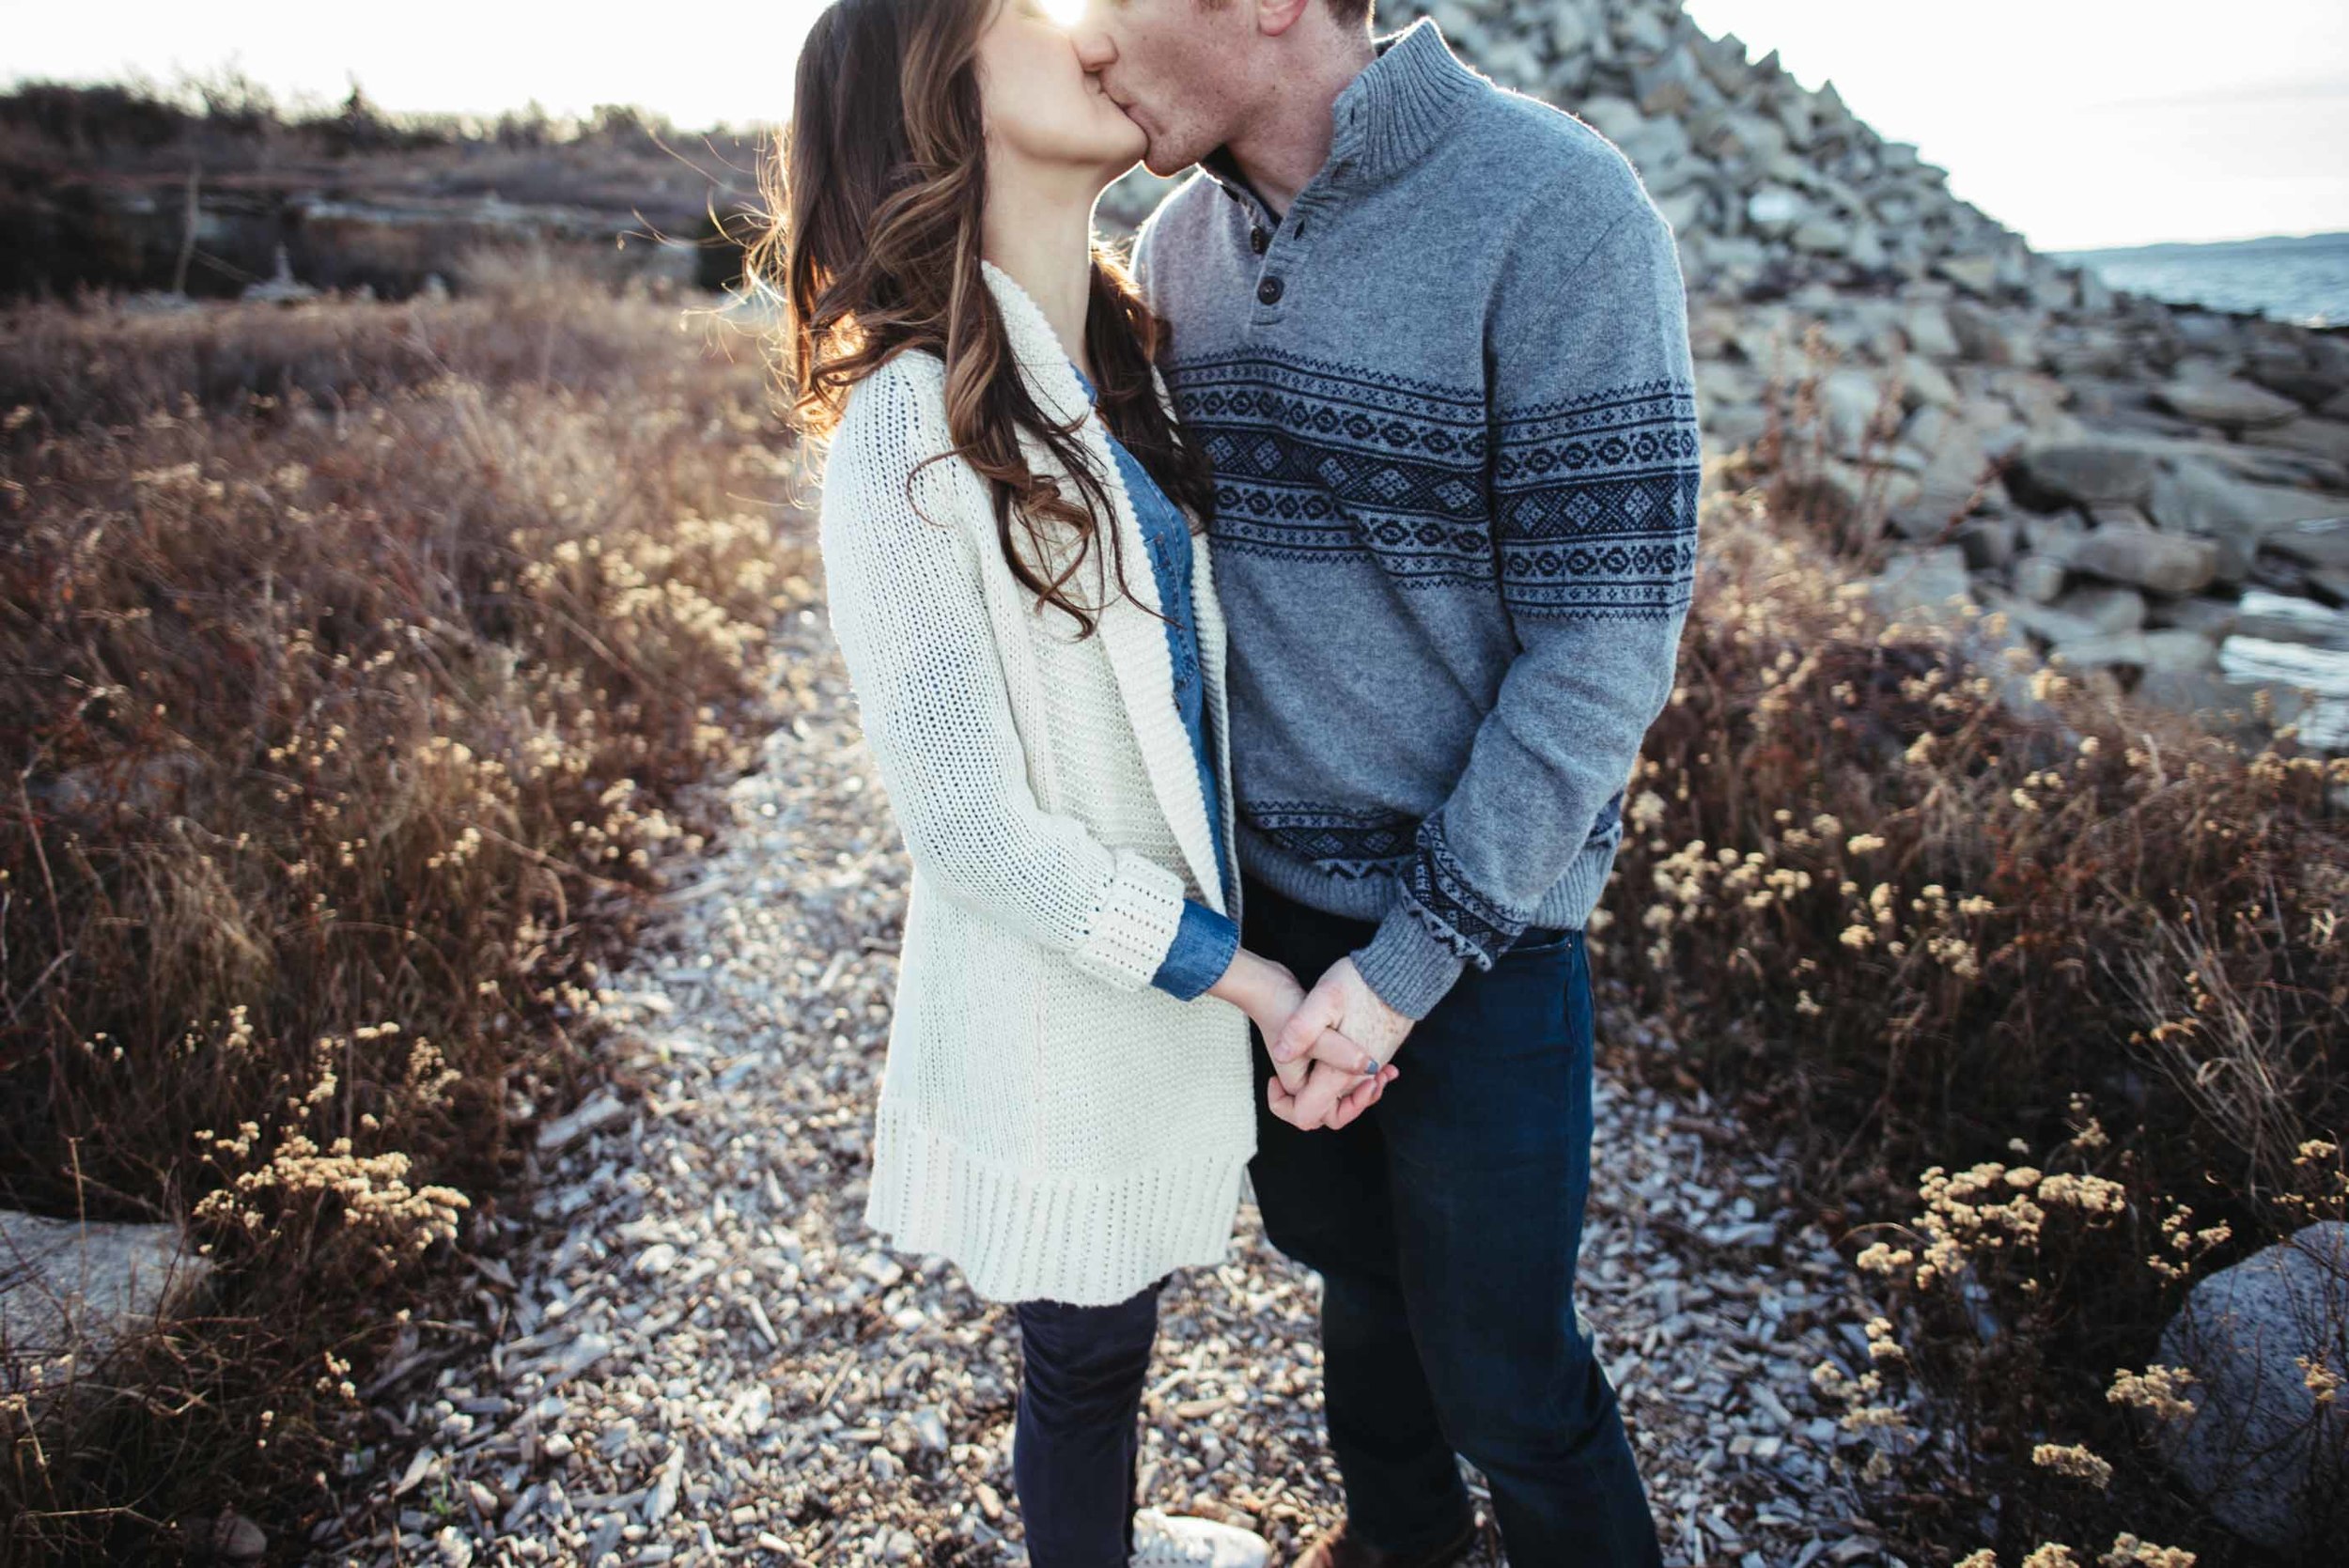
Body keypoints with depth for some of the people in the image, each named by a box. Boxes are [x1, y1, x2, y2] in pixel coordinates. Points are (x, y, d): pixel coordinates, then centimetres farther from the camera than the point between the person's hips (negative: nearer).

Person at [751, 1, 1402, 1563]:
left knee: (1116, 1330, 29)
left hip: (1179, 961, 7)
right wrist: (1244, 974, -17)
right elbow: (977, 827, -22)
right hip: (1058, 1018, -7)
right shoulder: (912, 428, -24)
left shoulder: (1115, 366, 1)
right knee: (1084, 1355, 18)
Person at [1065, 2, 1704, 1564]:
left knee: (1498, 1361, 9)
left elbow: (1605, 647, -19)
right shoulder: (1180, 242, 1)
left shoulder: (1558, 218, -19)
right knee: (1343, 1247, 25)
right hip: (1260, 889, 6)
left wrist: (1408, 960, -18)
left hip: (1478, 920, -5)